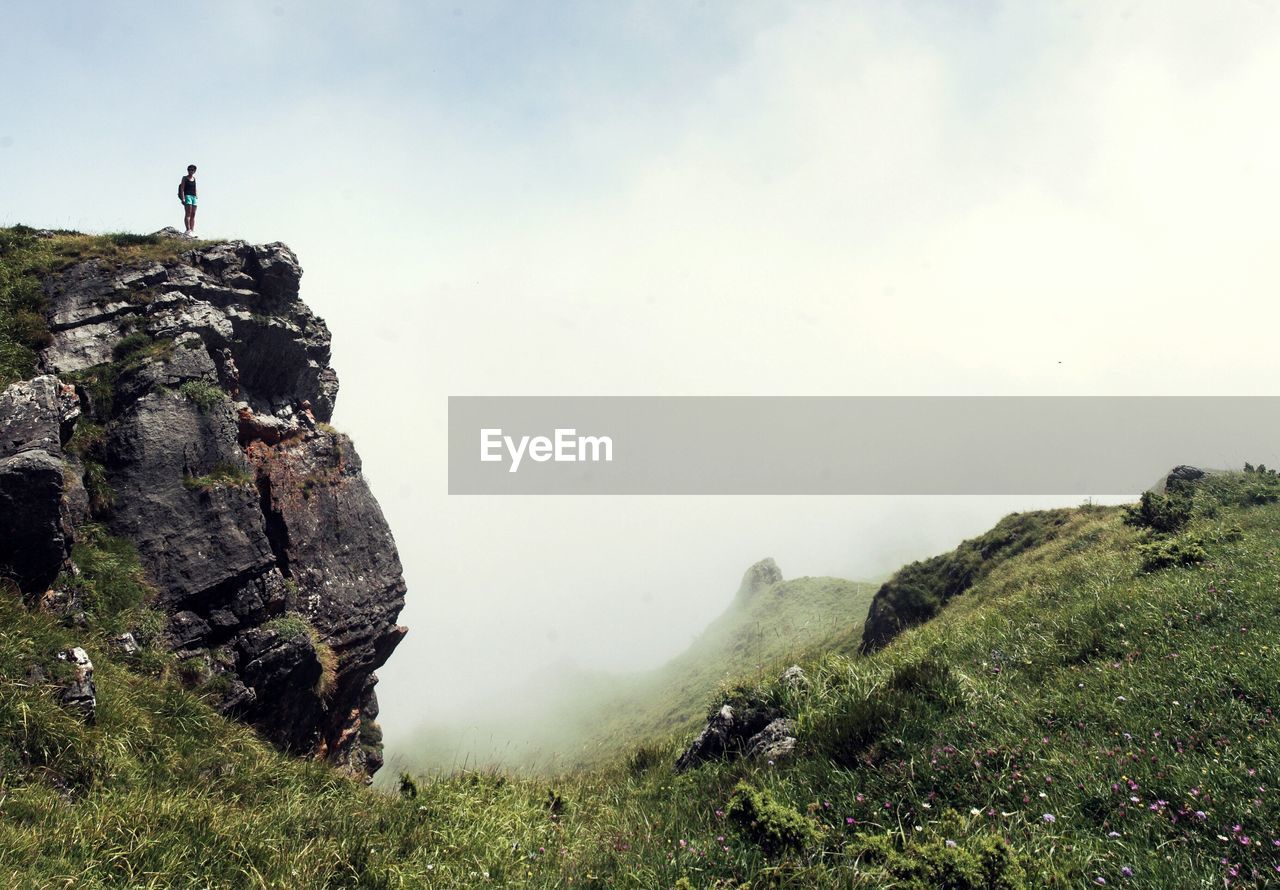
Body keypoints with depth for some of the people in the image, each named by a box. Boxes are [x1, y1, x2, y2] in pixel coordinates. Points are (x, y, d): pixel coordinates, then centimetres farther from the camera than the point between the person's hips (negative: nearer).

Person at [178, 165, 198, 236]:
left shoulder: (194, 179, 20)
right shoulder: (184, 178, 4)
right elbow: (182, 189, -3)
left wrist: (196, 197, 13)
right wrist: (183, 198, -14)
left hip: (194, 196, 6)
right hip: (187, 196, -6)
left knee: (193, 215, -1)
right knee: (188, 213, -14)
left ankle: (192, 231, -4)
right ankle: (188, 230, -21)